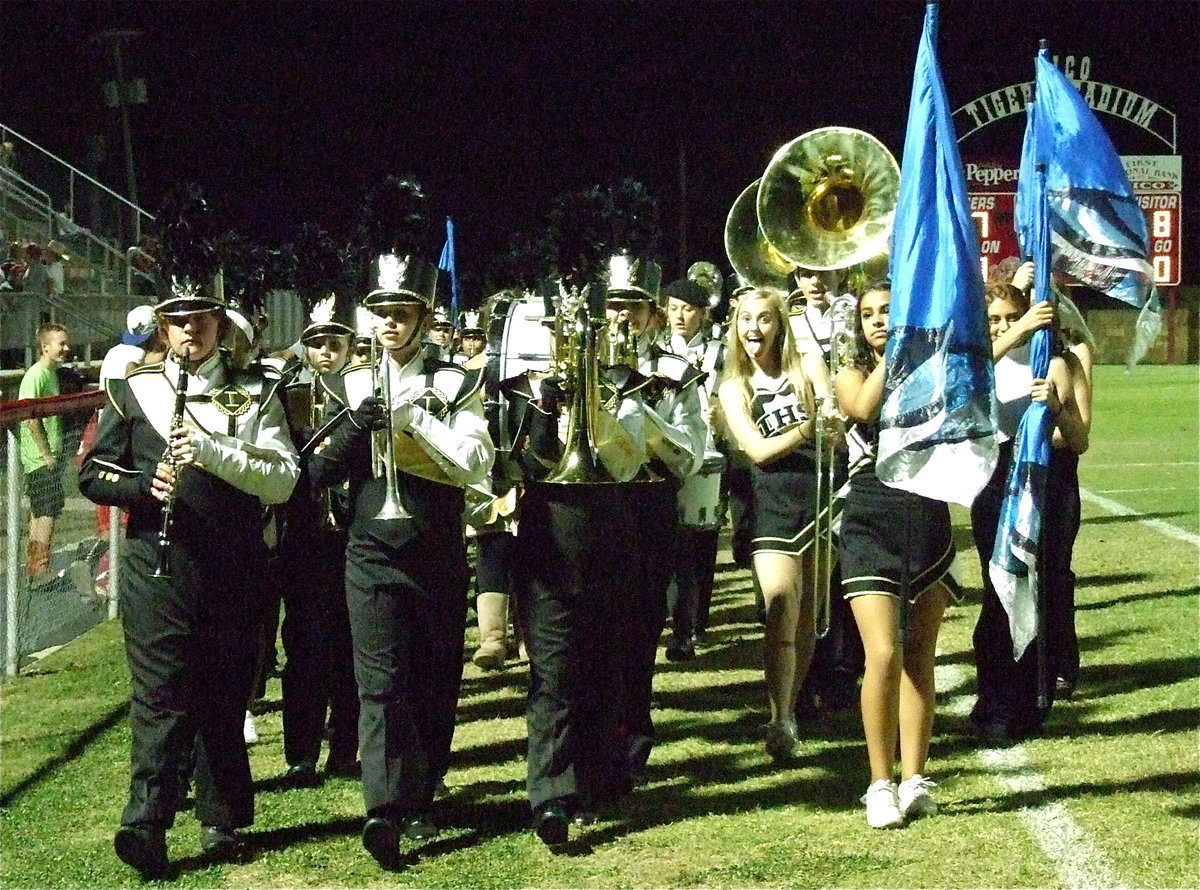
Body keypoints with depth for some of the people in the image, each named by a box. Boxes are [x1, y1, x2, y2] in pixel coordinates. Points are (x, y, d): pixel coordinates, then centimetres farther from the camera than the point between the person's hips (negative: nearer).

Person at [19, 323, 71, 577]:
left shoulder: (52, 374, 14)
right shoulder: (36, 375, -15)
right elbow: (31, 417, -20)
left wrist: (53, 453, 16)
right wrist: (47, 454, -19)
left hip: (49, 457, 10)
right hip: (41, 458, -10)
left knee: (39, 513, 14)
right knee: (48, 512, -11)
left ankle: (33, 566, 21)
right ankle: (41, 566, -10)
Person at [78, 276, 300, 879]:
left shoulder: (254, 395, 9)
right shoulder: (134, 391, 9)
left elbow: (283, 481, -2)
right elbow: (92, 474, 9)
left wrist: (212, 452, -16)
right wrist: (145, 485, -12)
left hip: (231, 564, 1)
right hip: (156, 561, -1)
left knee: (223, 693, 8)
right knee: (158, 690, -10)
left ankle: (220, 820, 18)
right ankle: (146, 823, -15)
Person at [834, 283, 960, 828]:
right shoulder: (853, 375, 6)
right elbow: (865, 408, -16)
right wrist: (894, 351, -12)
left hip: (928, 521, 2)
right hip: (871, 522, -2)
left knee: (920, 658, 5)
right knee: (884, 655, -12)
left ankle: (914, 779, 12)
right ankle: (881, 784, -3)